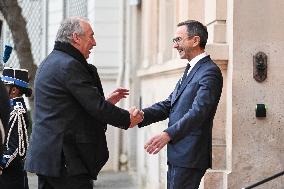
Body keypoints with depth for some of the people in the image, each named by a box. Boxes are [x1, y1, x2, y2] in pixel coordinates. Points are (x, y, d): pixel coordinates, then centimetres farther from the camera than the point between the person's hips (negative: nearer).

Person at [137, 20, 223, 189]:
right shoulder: (190, 70, 20)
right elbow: (168, 105, 14)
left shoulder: (209, 72, -12)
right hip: (178, 155, 10)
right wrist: (140, 116, -3)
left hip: (190, 156, -10)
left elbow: (198, 111, -24)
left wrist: (168, 135, -33)